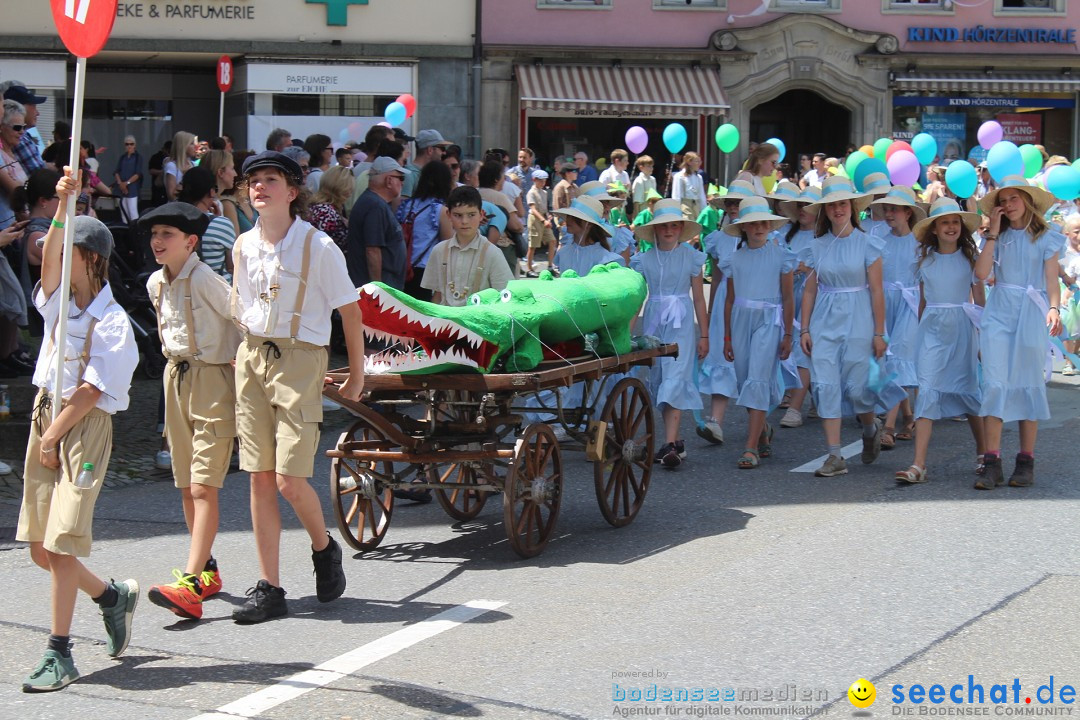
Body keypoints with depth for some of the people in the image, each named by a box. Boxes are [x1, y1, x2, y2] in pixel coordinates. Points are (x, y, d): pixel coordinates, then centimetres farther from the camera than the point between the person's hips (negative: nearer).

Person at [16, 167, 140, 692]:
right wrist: (63, 206, -21)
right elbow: (48, 257, -9)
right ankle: (113, 596, 31)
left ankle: (59, 655, -6)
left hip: (85, 427, -7)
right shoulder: (58, 302, 9)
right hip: (45, 415, 7)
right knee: (41, 551, 8)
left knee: (60, 545, -12)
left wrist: (55, 435, -11)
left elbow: (92, 389, -11)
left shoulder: (112, 320, -8)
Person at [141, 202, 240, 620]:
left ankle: (191, 584, -21)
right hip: (176, 379, 8)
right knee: (186, 487, 10)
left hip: (213, 380, -8)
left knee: (204, 487, -13)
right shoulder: (155, 283, 8)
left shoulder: (205, 280, -16)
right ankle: (208, 570, 23)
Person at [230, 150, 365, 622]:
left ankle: (324, 549, 20)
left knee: (289, 480, -11)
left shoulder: (317, 247, -10)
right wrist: (248, 351, 16)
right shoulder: (244, 246, 6)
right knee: (259, 478, 3)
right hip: (251, 358, 5)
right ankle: (269, 588, 8)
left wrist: (357, 375, 0)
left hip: (300, 359, -5)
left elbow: (350, 312, -3)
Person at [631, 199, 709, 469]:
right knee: (658, 379, 6)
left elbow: (698, 298, 6)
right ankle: (675, 441, 18)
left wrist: (704, 335, 6)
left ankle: (670, 444, -22)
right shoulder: (645, 260, 6)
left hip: (681, 324, -3)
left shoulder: (691, 257, 3)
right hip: (654, 322, 3)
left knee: (675, 378, -15)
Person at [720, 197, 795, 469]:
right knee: (744, 382, 7)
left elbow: (788, 298, 2)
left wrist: (787, 336, 0)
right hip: (741, 321, 4)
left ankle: (751, 448, -16)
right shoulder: (734, 258, 9)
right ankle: (763, 431, 33)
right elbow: (730, 299, 14)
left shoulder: (781, 255, 1)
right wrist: (727, 337, 13)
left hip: (769, 321, -4)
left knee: (758, 380, -14)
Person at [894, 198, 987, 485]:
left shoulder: (969, 256, 2)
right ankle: (918, 466, -17)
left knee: (967, 389, 8)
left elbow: (979, 298, 3)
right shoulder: (926, 259, 7)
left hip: (962, 328, -1)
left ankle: (982, 452, 30)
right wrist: (921, 330, 15)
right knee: (928, 390, -10)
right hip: (932, 329, 1)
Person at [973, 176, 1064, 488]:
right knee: (994, 383, -8)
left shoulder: (1046, 238, 5)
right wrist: (993, 233, -2)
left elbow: (1052, 279, 0)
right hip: (999, 313, 1)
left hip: (1031, 313, -1)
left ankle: (1026, 462, 9)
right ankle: (992, 464, -10)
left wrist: (1054, 308, -17)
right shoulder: (997, 237, 10)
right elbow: (981, 272, -4)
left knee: (1029, 384, 3)